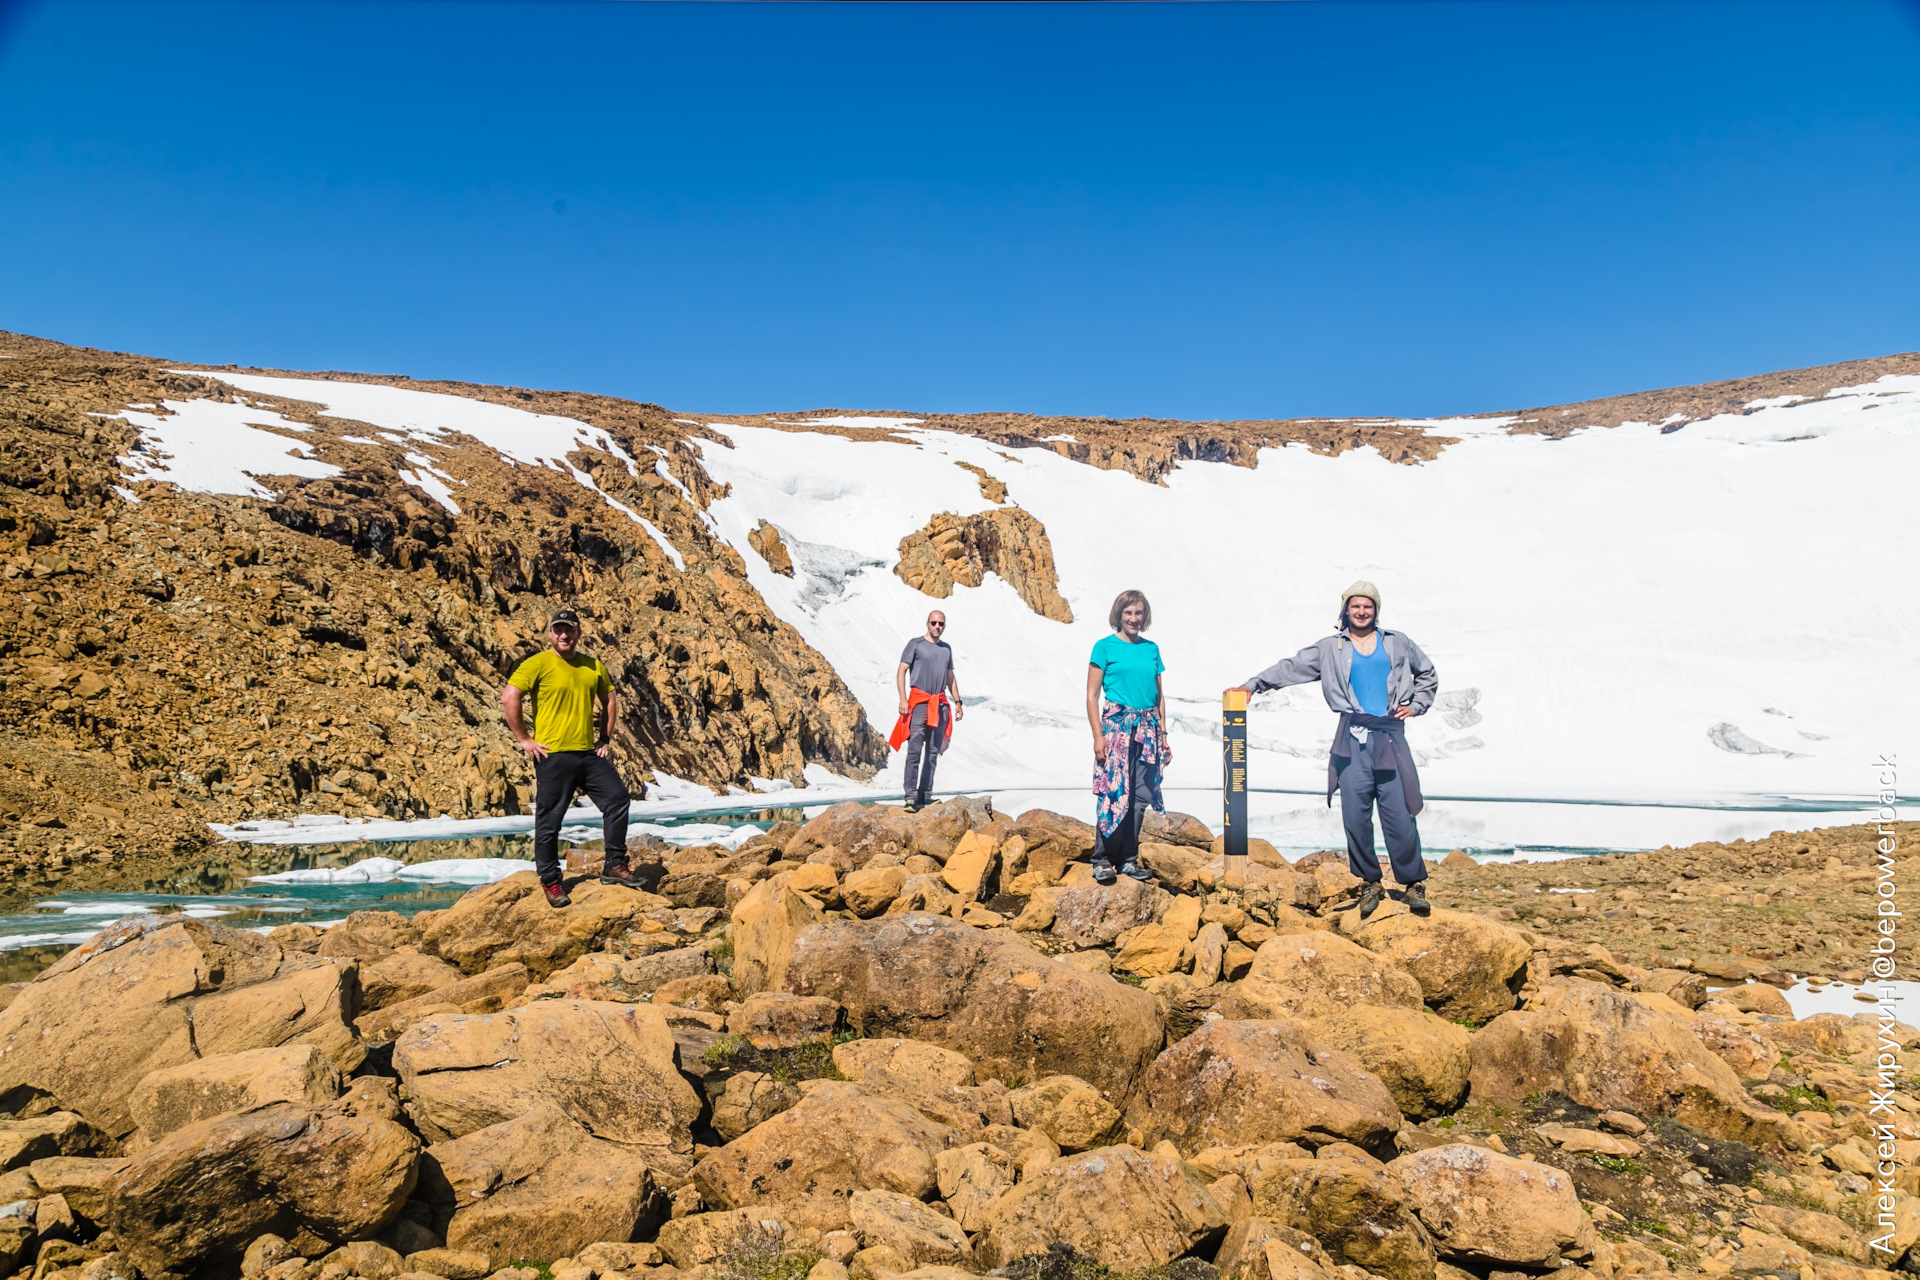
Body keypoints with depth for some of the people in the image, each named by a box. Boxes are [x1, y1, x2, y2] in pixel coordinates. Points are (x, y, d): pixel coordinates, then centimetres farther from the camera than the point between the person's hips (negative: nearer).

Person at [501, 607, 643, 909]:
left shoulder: (593, 667, 10)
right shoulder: (538, 664, -7)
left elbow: (610, 699, 23)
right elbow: (509, 697, -14)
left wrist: (606, 737, 16)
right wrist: (524, 739, -12)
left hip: (589, 753, 5)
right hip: (553, 755, -5)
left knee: (618, 798, 0)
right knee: (549, 820, 1)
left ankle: (615, 866, 12)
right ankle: (550, 881, 15)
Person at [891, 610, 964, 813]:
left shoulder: (946, 648, 18)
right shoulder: (916, 644, 1)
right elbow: (901, 672, -3)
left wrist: (957, 701, 17)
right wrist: (903, 699, -13)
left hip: (940, 705, 6)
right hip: (919, 703, -6)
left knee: (933, 752, 5)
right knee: (915, 749, -12)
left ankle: (926, 795, 9)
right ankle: (911, 796, -14)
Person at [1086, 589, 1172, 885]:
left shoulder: (1151, 648, 12)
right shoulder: (1105, 647, -1)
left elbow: (1159, 695, 16)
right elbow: (1092, 696, -3)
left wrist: (1163, 735, 12)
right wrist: (1098, 735, -11)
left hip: (1147, 728, 5)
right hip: (1117, 725, -5)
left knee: (1140, 795, 5)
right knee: (1114, 792, -10)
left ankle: (1129, 859, 14)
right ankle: (1102, 859, -1)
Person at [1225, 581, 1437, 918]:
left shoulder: (1397, 644, 14)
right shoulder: (1330, 649, 12)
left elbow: (1427, 674, 27)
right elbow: (1291, 668, 9)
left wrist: (1415, 705, 15)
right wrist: (1253, 684, 1)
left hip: (1390, 735, 0)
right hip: (1353, 738, 0)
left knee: (1400, 816, -5)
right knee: (1355, 817, -1)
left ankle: (1414, 883, 8)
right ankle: (1371, 883, 12)